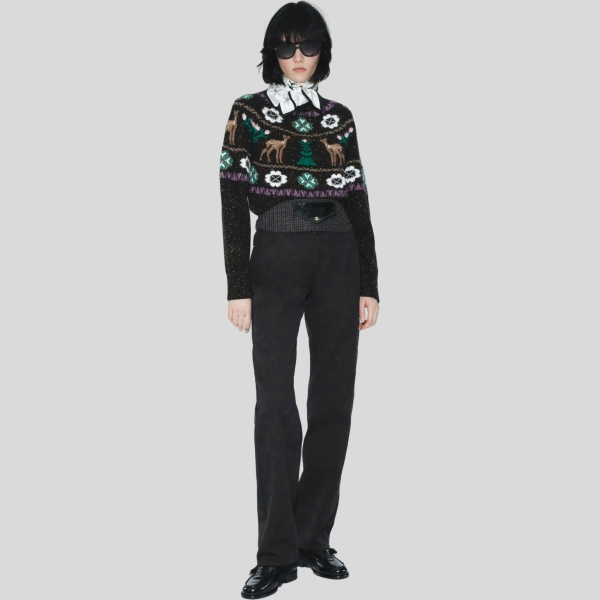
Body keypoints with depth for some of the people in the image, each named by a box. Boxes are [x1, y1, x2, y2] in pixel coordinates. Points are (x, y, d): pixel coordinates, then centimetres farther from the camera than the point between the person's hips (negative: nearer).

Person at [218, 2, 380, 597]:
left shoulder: (339, 118, 12)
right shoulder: (248, 112, 3)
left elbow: (359, 204, 11)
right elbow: (234, 203, -3)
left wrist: (369, 285, 5)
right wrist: (239, 288, -10)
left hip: (338, 259, 4)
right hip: (276, 258, -3)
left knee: (334, 396, 3)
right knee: (276, 399, -6)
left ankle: (315, 536, 16)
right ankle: (277, 552, 1)